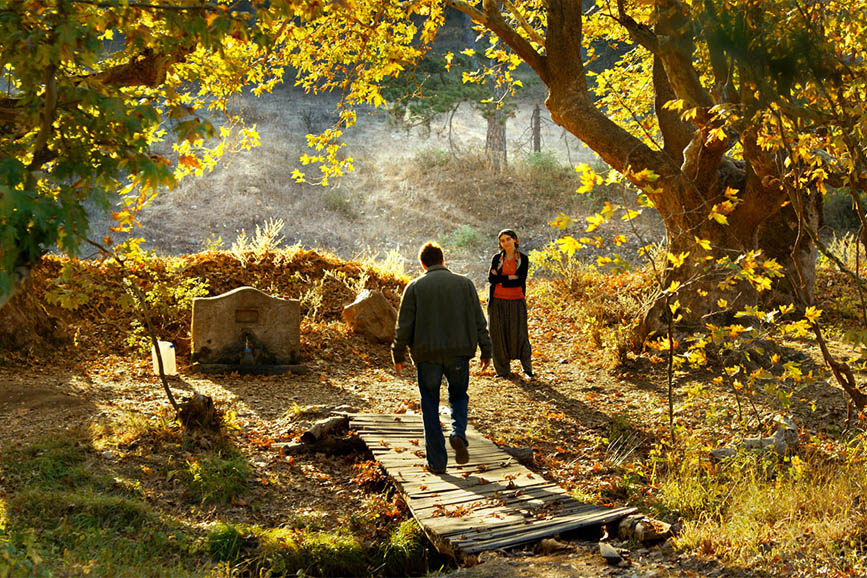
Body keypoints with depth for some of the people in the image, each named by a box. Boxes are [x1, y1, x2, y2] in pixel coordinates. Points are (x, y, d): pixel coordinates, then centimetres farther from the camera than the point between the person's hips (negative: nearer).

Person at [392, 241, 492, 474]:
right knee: (459, 396, 20)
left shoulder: (415, 287, 0)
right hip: (459, 352, 1)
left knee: (430, 405, 9)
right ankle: (459, 434, -9)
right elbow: (479, 321, 4)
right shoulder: (464, 283, 4)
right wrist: (486, 351, 11)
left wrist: (398, 355, 8)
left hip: (427, 354, -1)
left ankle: (437, 461, 8)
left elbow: (404, 325, -2)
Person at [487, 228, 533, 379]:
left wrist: (500, 279, -9)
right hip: (498, 302, 2)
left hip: (516, 302, -2)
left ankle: (527, 369, 10)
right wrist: (511, 277, -15)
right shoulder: (497, 258, 7)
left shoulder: (523, 259, 3)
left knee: (519, 334, -3)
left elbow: (521, 281, -9)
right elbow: (491, 278, -7)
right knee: (499, 335, 2)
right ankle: (502, 369, 13)